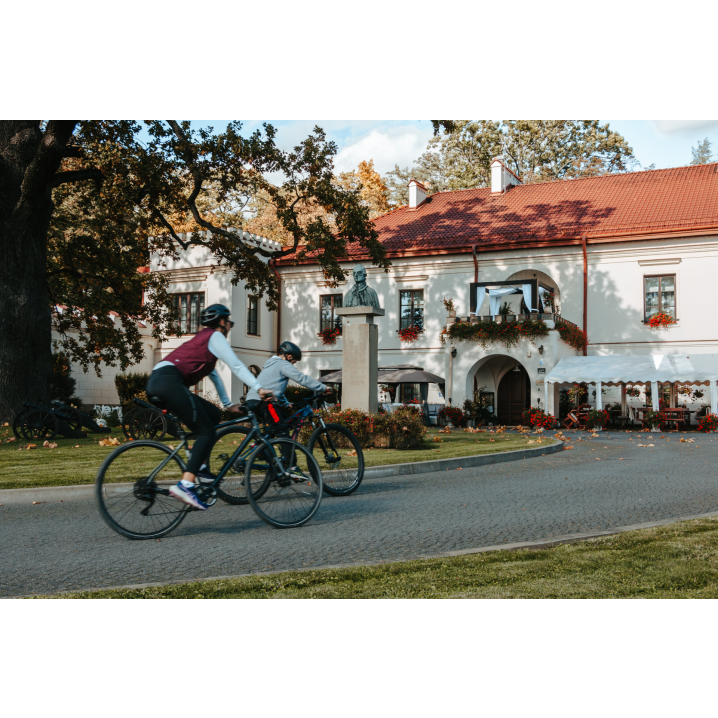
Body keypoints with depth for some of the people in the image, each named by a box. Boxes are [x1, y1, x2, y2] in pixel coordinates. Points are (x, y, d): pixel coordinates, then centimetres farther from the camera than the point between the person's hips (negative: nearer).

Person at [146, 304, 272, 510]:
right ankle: (185, 485, -25)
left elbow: (213, 374, 36)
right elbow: (237, 366, -4)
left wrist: (228, 404, 37)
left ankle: (200, 467, 11)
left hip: (155, 383, 10)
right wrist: (259, 388, -7)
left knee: (213, 415, 15)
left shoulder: (202, 338, 33)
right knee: (206, 432, -11)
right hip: (169, 382, -10)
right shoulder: (215, 336, 5)